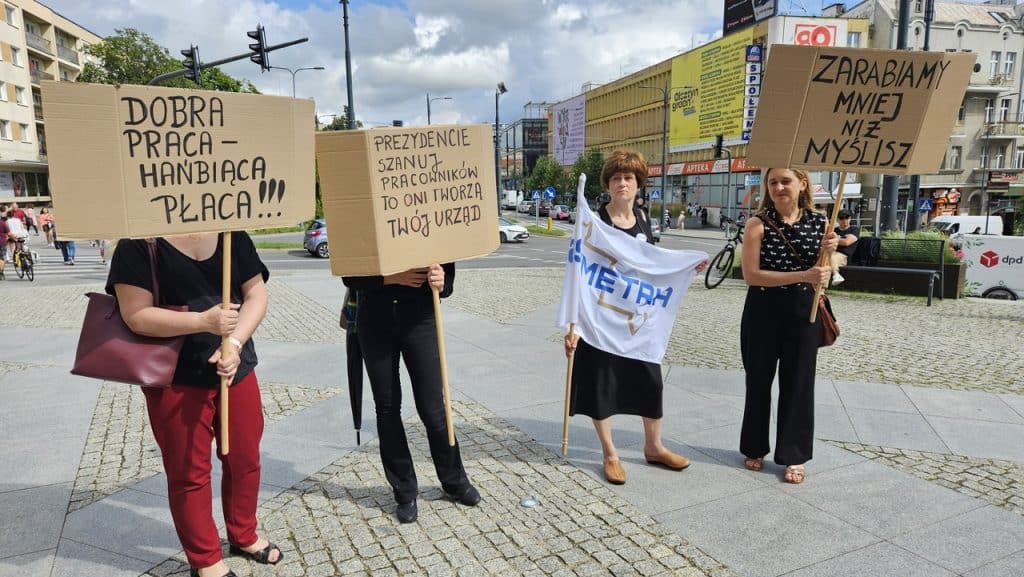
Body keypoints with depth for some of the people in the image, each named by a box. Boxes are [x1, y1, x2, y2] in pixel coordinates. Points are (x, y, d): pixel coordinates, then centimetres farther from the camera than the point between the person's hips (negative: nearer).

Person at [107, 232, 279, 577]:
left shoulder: (231, 232, 2)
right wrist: (203, 321, -27)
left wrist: (235, 343, -16)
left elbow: (256, 294, -1)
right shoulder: (138, 243, -9)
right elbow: (136, 315, -15)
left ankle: (244, 536, 39)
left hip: (236, 368, 4)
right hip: (175, 378, -4)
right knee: (188, 472, 9)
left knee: (245, 459, 16)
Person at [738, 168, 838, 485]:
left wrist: (828, 252, -14)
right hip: (762, 312, -2)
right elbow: (751, 275, -17)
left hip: (804, 312, 2)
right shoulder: (757, 224, -9)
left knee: (798, 384, 9)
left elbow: (823, 275, 8)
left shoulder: (819, 222, 1)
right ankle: (754, 448, 29)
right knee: (759, 382, 11)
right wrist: (802, 275, -25)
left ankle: (794, 456, 24)